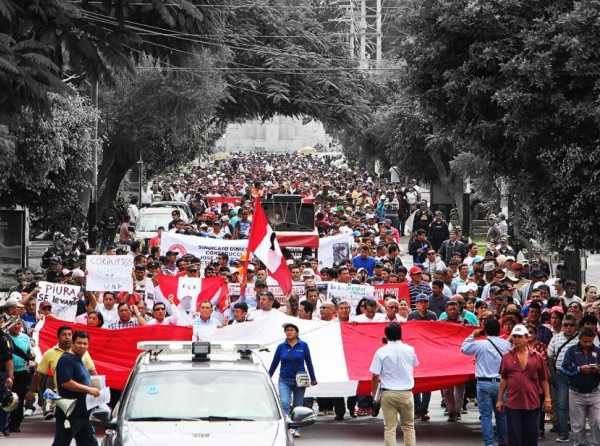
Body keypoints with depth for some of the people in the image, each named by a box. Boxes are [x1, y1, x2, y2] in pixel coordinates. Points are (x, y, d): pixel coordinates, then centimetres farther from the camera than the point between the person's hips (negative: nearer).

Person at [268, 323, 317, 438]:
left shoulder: (303, 346, 0)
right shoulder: (281, 347, 2)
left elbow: (309, 363, 6)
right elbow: (274, 363, 9)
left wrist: (313, 379, 8)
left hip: (299, 380, 0)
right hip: (284, 380, 0)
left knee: (297, 406, 7)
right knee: (284, 403, -18)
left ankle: (296, 429, 19)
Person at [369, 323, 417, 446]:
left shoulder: (381, 352, -9)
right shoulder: (410, 350, -2)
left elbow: (375, 376, -9)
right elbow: (415, 365, 18)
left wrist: (373, 392, 4)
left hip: (388, 393, -2)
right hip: (406, 393, 2)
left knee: (389, 427, 3)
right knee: (408, 426, 14)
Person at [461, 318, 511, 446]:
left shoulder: (480, 344, -7)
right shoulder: (506, 344, 0)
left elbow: (464, 348, 8)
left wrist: (473, 335, 16)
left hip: (484, 384, -3)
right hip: (501, 383, 3)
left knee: (486, 415, 1)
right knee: (501, 415, 13)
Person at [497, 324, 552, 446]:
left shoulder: (536, 357, 2)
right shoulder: (507, 357, 4)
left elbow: (544, 380, 6)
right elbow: (503, 380, 8)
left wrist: (547, 399, 4)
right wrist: (500, 400, 7)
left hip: (532, 404, 0)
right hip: (512, 404, 0)